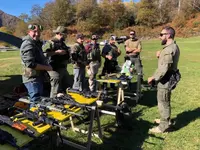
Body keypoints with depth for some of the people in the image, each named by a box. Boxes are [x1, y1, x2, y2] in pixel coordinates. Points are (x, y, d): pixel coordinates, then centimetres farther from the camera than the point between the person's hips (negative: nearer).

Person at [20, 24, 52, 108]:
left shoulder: (36, 43, 16)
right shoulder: (28, 44, -17)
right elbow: (31, 64, -27)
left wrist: (46, 65, 8)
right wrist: (46, 67, -17)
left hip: (38, 77, 10)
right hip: (32, 78, -10)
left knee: (40, 100, 21)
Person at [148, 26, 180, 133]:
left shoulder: (169, 49, -23)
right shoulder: (173, 46, 12)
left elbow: (164, 67, -27)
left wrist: (153, 78, -18)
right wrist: (160, 56, 1)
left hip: (165, 80, -11)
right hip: (168, 78, 11)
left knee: (162, 103, 1)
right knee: (165, 101, 23)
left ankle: (163, 126, 13)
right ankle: (165, 120, 39)